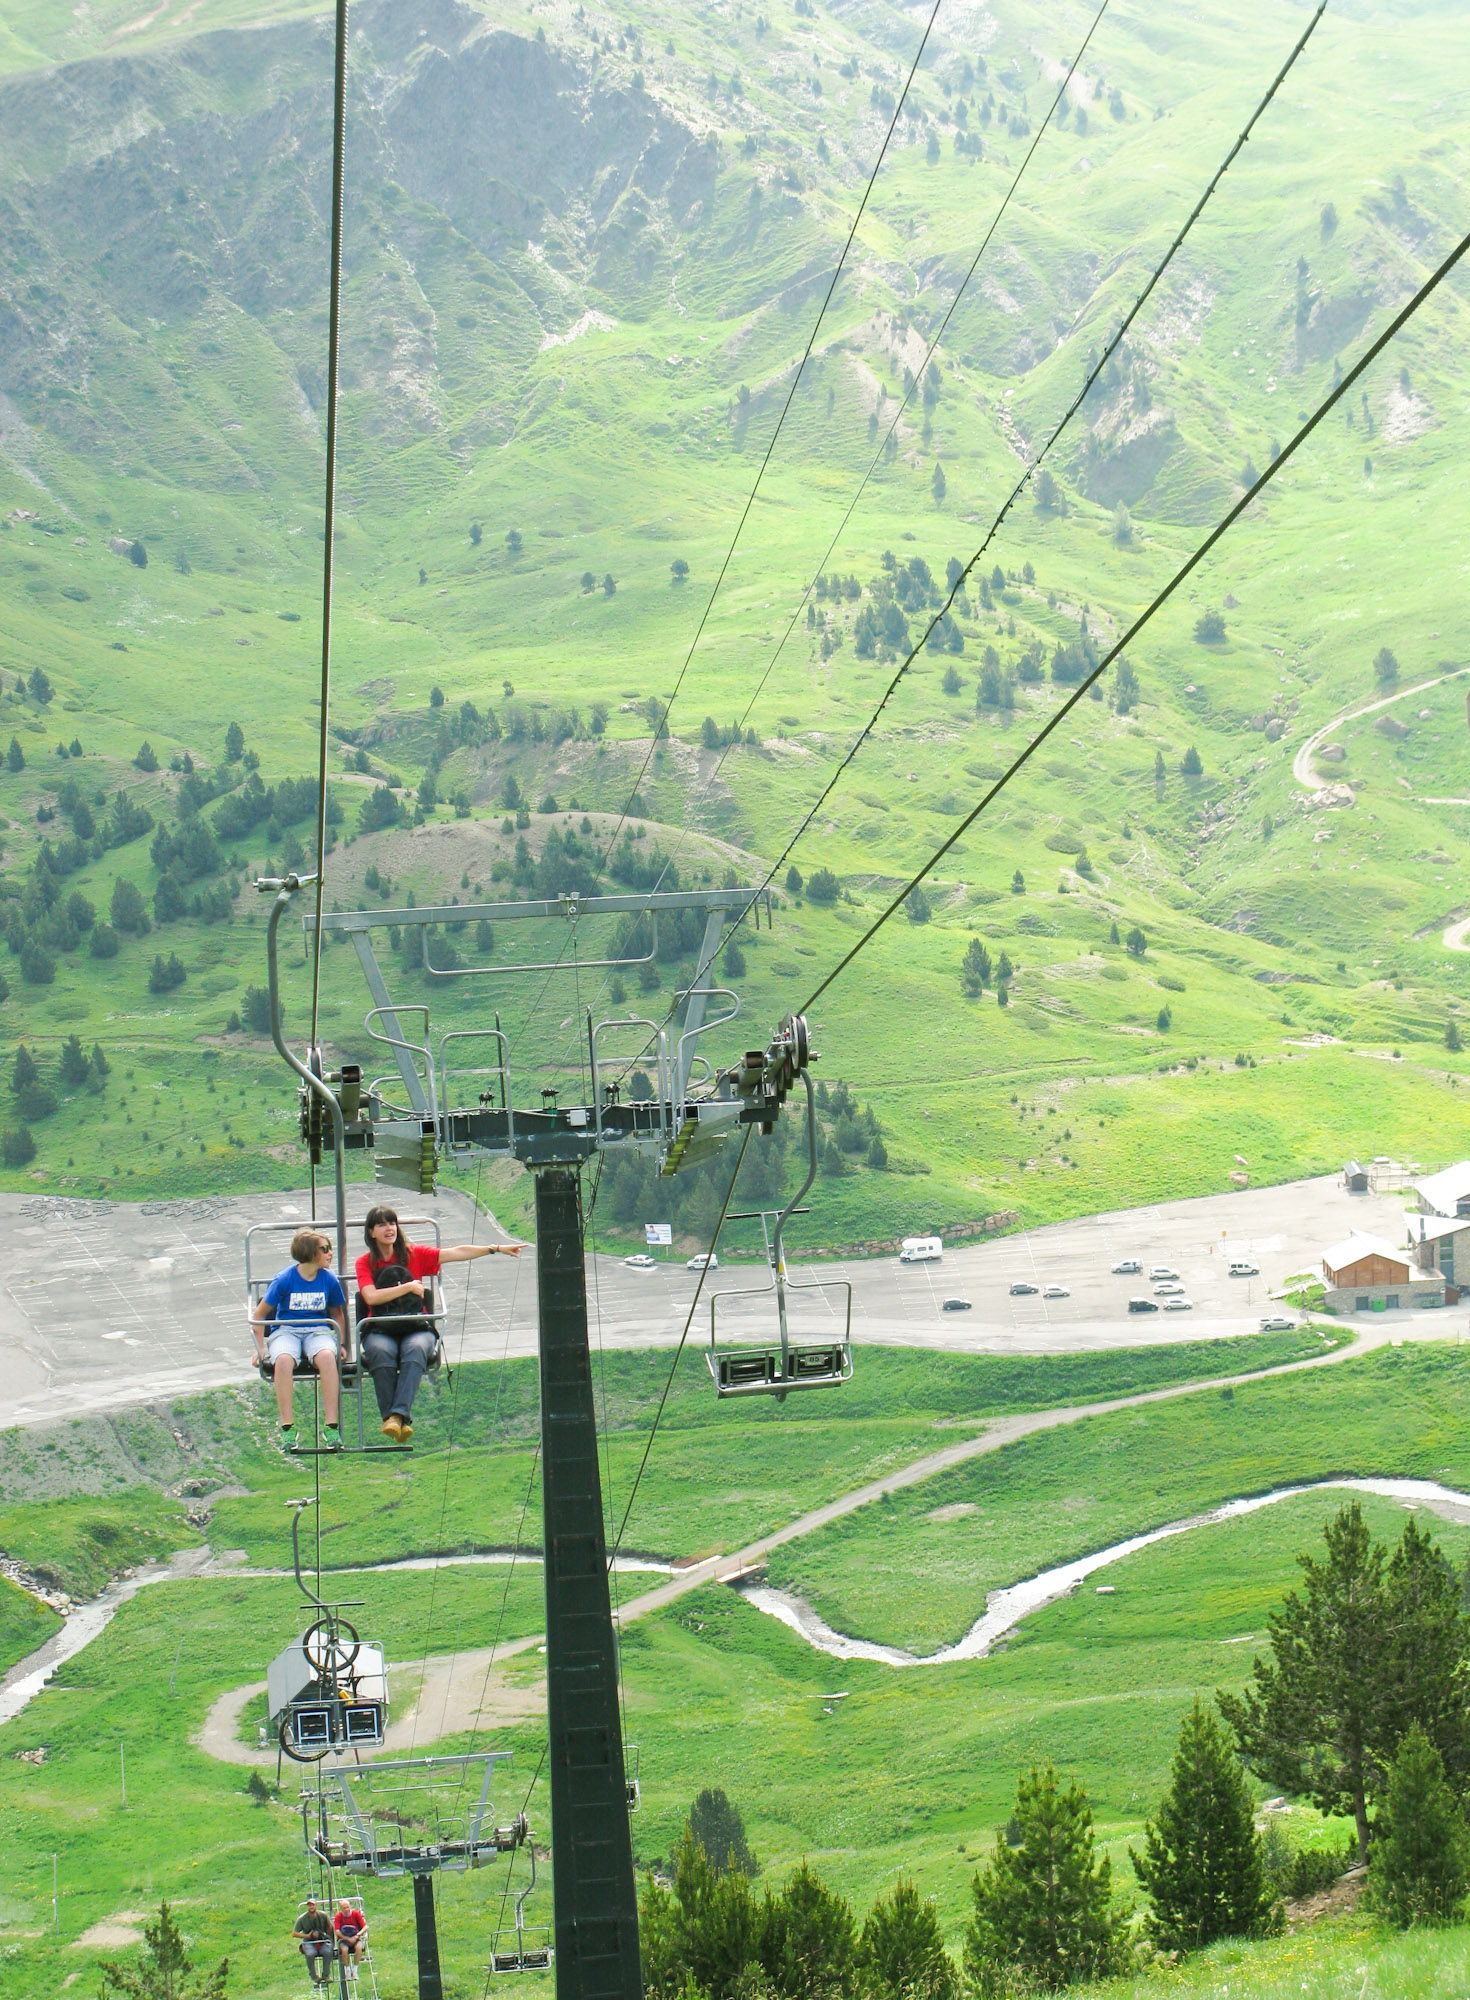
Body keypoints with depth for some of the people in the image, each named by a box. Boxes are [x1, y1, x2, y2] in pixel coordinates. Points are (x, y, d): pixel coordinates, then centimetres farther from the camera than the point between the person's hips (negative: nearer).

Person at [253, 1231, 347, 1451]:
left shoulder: (329, 1280, 3)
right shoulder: (284, 1279, -6)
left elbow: (337, 1313, 20)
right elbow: (259, 1315, 2)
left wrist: (340, 1344, 9)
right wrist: (261, 1348, -5)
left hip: (318, 1330, 2)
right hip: (286, 1330, -2)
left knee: (327, 1357, -35)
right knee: (283, 1360, -38)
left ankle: (331, 1426, -33)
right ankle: (287, 1426, -31)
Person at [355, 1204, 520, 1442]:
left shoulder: (414, 1254, 13)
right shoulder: (365, 1262, 10)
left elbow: (456, 1253, 8)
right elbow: (371, 1297, -5)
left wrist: (495, 1249, 2)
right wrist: (409, 1287, -3)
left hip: (416, 1327, 1)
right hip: (380, 1330, -1)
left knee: (415, 1350, -34)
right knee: (381, 1353, -35)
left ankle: (398, 1414, -47)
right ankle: (391, 1419, -40)